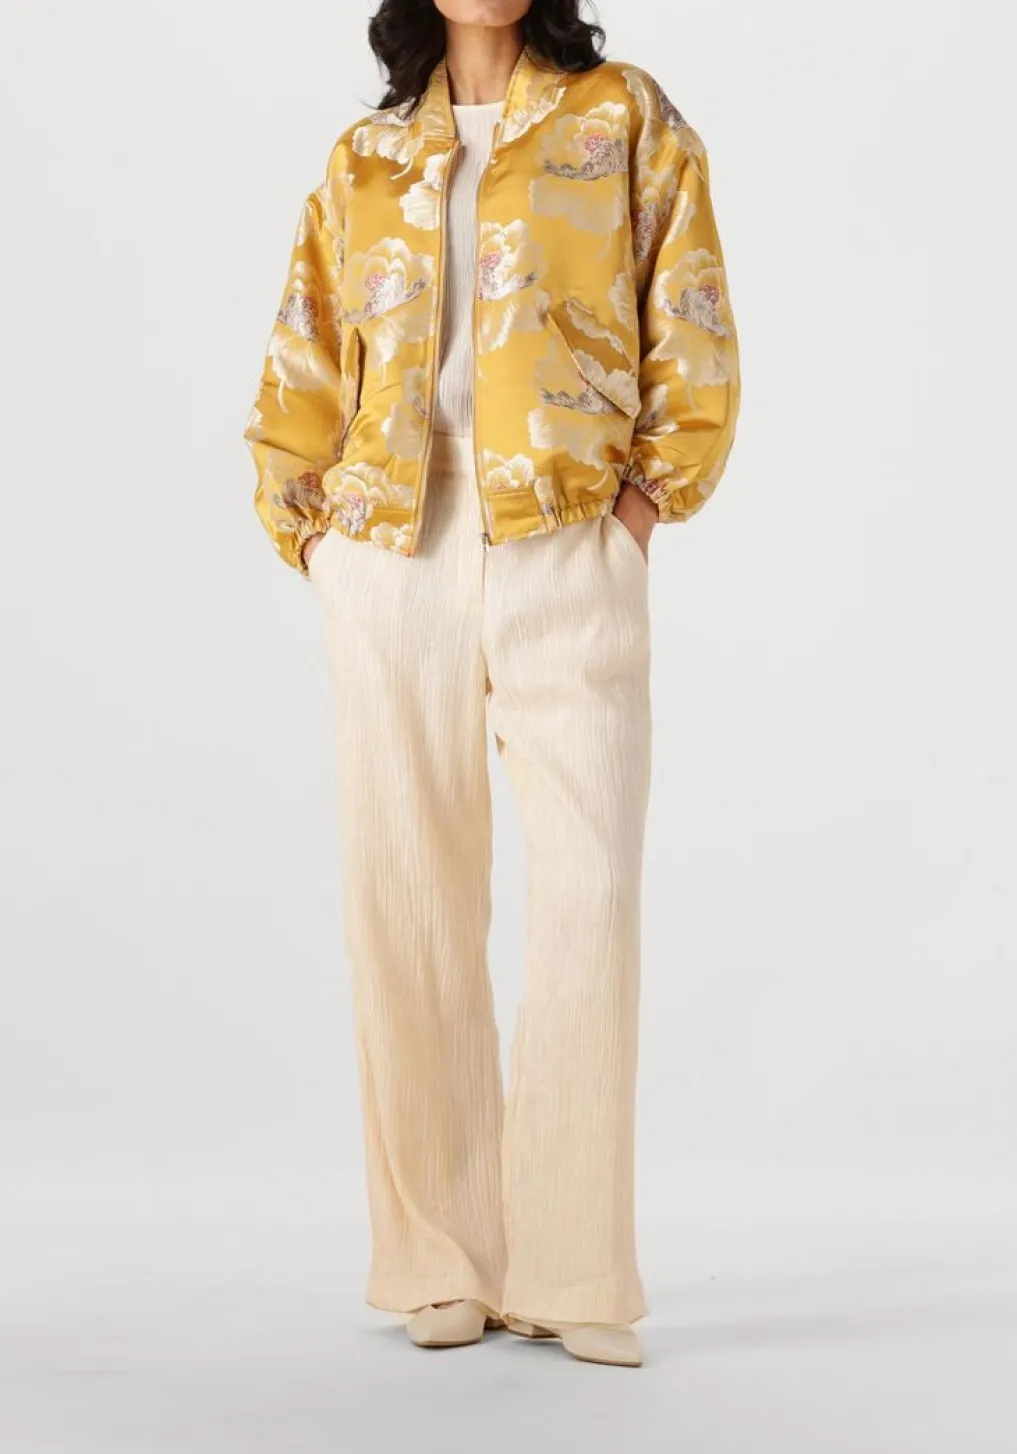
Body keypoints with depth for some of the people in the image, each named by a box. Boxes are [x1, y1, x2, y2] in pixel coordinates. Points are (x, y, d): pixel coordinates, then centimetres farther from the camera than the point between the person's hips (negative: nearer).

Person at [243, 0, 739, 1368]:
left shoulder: (626, 118, 8)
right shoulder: (364, 160, 15)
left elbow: (694, 336, 4)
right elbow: (303, 363, 16)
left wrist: (649, 494, -4)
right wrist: (308, 525, 6)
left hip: (569, 553, -2)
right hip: (392, 559, 3)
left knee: (589, 901, -8)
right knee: (406, 908, 1)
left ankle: (575, 1272, 0)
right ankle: (443, 1261, 9)